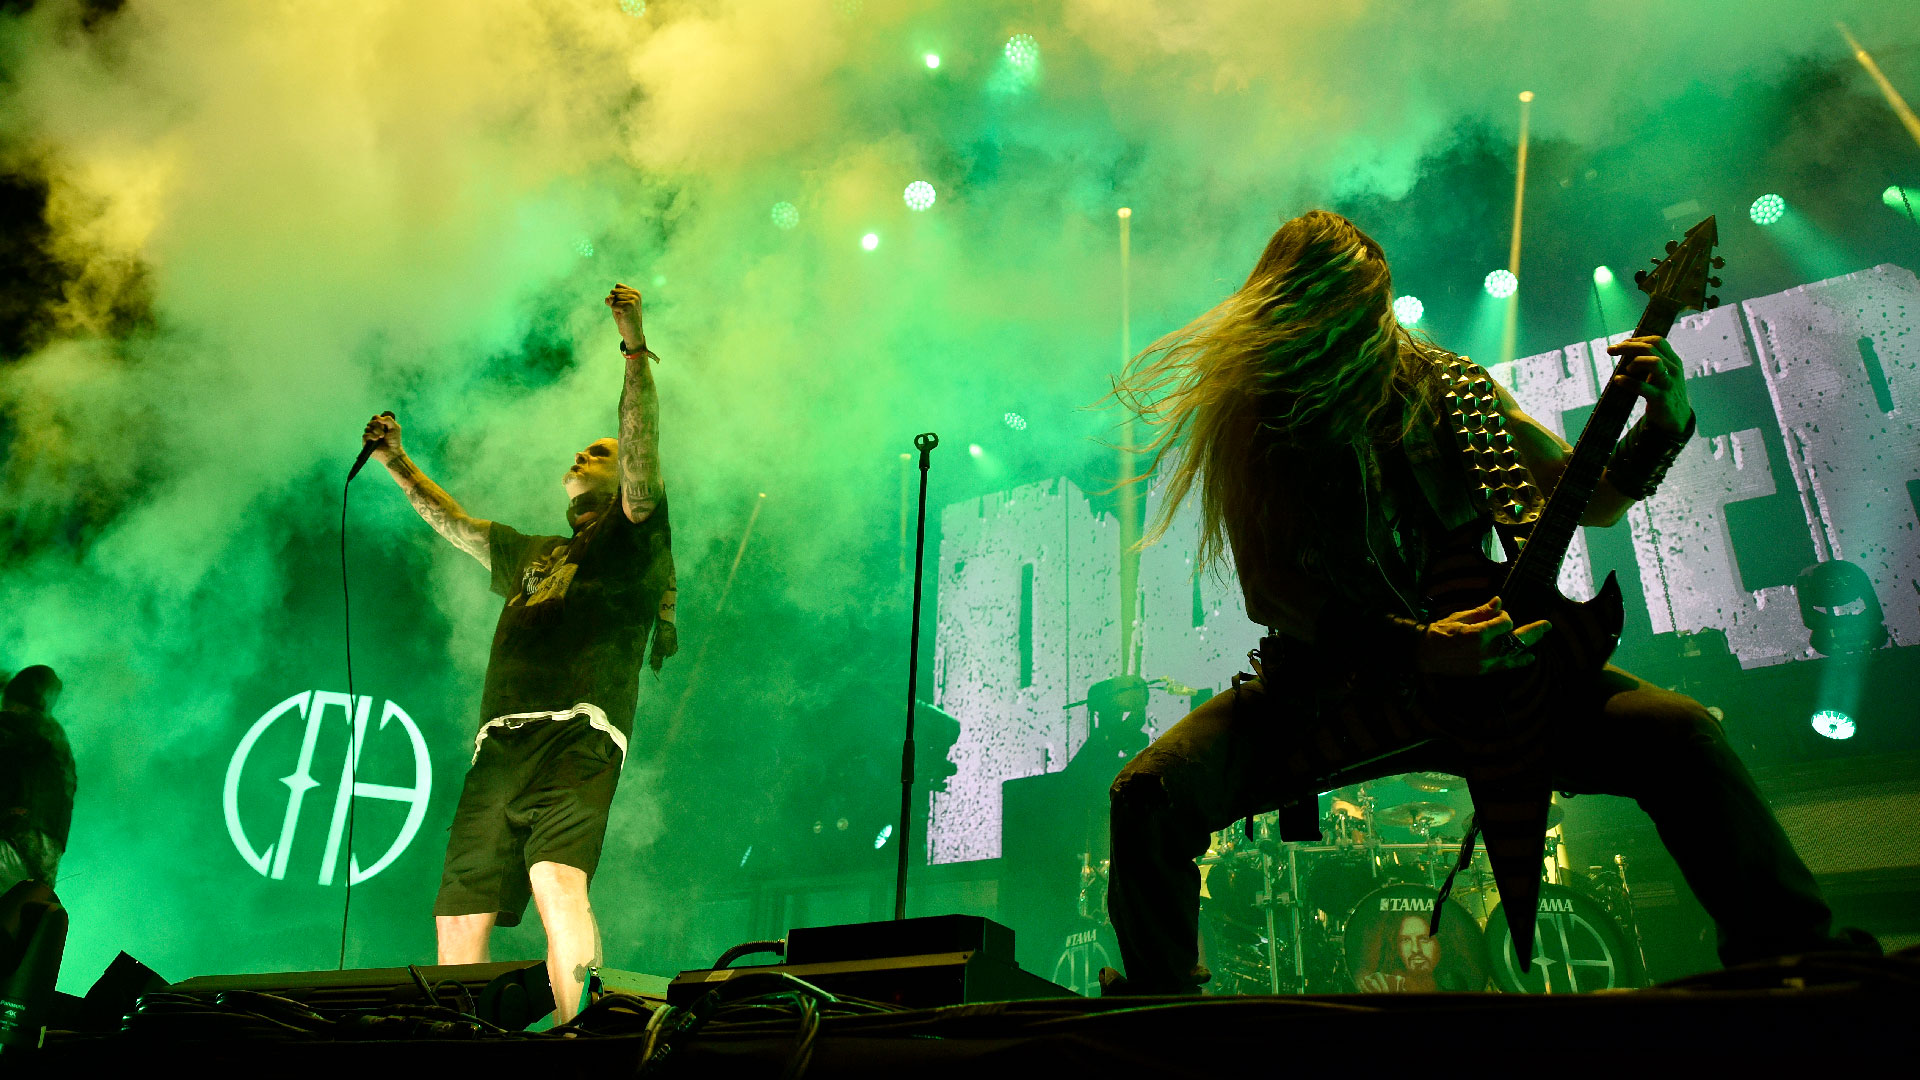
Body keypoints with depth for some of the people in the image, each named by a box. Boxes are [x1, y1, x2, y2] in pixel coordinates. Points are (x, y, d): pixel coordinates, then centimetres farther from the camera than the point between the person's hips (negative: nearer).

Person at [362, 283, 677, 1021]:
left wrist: (636, 353, -13)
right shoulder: (530, 556, 31)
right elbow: (455, 523, 45)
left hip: (577, 740, -7)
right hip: (498, 749, 7)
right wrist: (398, 464, 46)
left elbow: (642, 453, -5)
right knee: (458, 917, 2)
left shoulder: (631, 539, 11)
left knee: (558, 882, -30)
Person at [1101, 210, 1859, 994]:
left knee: (1681, 735, -19)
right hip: (1328, 687, -2)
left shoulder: (1445, 387, 3)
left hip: (1485, 665, 2)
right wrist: (1414, 649, -24)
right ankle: (1161, 1002, 3)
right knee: (1149, 796, -23)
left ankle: (1793, 964, 2)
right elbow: (1270, 587, -13)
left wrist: (1665, 425, -10)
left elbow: (1593, 501, 10)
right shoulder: (1248, 421, -5)